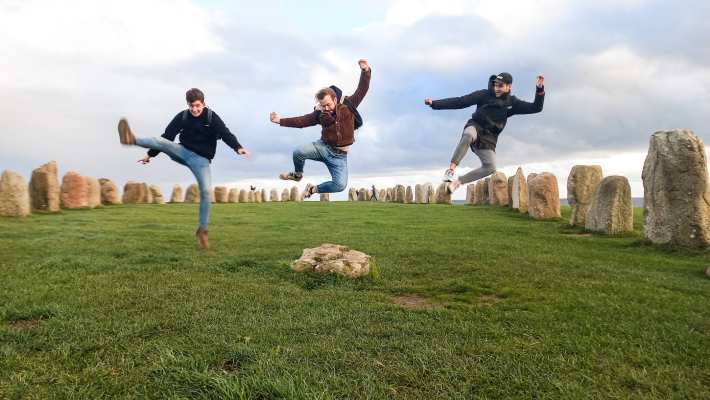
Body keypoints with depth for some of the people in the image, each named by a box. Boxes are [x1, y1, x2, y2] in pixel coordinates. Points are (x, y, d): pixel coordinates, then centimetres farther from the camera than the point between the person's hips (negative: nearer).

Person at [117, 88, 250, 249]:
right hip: (183, 152, 3)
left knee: (206, 191, -15)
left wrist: (238, 147, -42)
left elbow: (226, 134, -23)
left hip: (201, 159, -3)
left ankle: (202, 230, -5)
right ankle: (132, 139, -47)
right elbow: (167, 135, 4)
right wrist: (150, 154, 4)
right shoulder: (182, 117, -1)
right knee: (162, 142, -25)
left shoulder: (212, 117, -9)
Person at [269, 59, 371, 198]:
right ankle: (297, 174, 9)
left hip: (339, 156, -1)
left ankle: (314, 189, 9)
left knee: (340, 185, -20)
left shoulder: (348, 105, -5)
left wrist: (366, 71, -24)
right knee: (298, 152, -26)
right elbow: (301, 121, 2)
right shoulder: (320, 114, -1)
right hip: (323, 147, 1)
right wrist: (280, 121, -4)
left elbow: (362, 90, -9)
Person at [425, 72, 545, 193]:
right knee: (468, 135, -41)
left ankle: (458, 181, -7)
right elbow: (460, 102, -4)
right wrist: (435, 104, -12)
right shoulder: (484, 95, 1)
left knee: (490, 167, -19)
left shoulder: (512, 102, 9)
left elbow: (536, 108, 8)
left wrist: (540, 89, -8)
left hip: (488, 139, 3)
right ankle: (451, 169, -36)